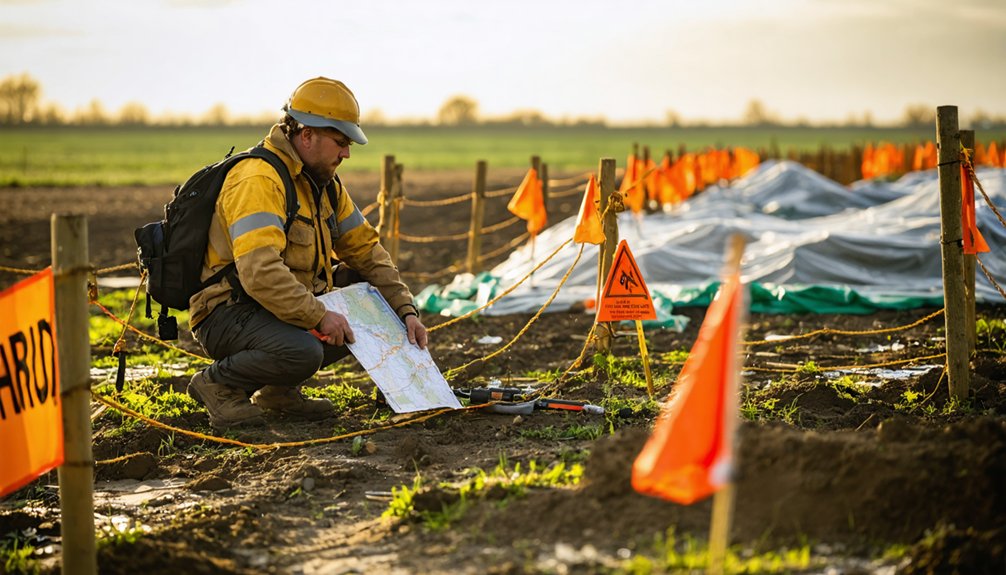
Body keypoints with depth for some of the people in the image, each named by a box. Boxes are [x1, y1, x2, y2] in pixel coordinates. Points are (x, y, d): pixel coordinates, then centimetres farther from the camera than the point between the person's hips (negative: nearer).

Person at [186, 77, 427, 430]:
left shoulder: (324, 183, 10)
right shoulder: (259, 179, -22)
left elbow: (366, 250, 14)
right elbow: (259, 272, -33)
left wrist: (406, 311, 3)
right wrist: (320, 316, -31)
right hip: (228, 314, -10)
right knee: (303, 352, -35)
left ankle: (278, 389, 8)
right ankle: (217, 383, -7)